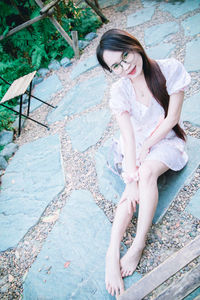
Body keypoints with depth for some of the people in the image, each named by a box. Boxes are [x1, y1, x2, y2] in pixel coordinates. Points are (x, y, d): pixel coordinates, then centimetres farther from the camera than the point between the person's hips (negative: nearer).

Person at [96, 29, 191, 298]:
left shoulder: (170, 70, -17)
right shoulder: (119, 91, -13)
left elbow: (171, 119, -14)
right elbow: (129, 136, -18)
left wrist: (146, 147, -15)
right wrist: (130, 178, -26)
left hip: (166, 140, -1)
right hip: (136, 144, 2)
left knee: (147, 173, -31)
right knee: (133, 188, -24)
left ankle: (139, 243, -21)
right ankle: (112, 252, -24)